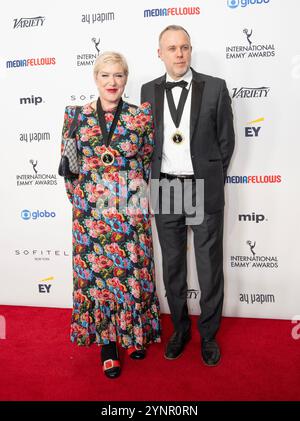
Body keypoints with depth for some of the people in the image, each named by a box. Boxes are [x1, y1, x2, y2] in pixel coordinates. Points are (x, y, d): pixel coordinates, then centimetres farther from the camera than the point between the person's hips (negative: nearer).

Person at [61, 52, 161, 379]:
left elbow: (148, 160, 8)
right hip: (91, 211, 1)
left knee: (134, 271, 8)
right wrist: (79, 199, 6)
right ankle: (107, 342, 25)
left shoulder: (141, 115, 2)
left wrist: (135, 192, 7)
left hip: (131, 210, 0)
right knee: (96, 273, 6)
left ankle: (135, 333, 31)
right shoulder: (75, 116, 4)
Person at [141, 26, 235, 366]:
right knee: (172, 267, 13)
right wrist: (155, 181, 6)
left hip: (204, 190, -2)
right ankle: (180, 329, 33)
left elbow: (226, 140, 3)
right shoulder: (149, 91, 6)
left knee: (210, 267, 7)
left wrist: (211, 180, 3)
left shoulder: (215, 88, -1)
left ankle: (208, 334, 29)